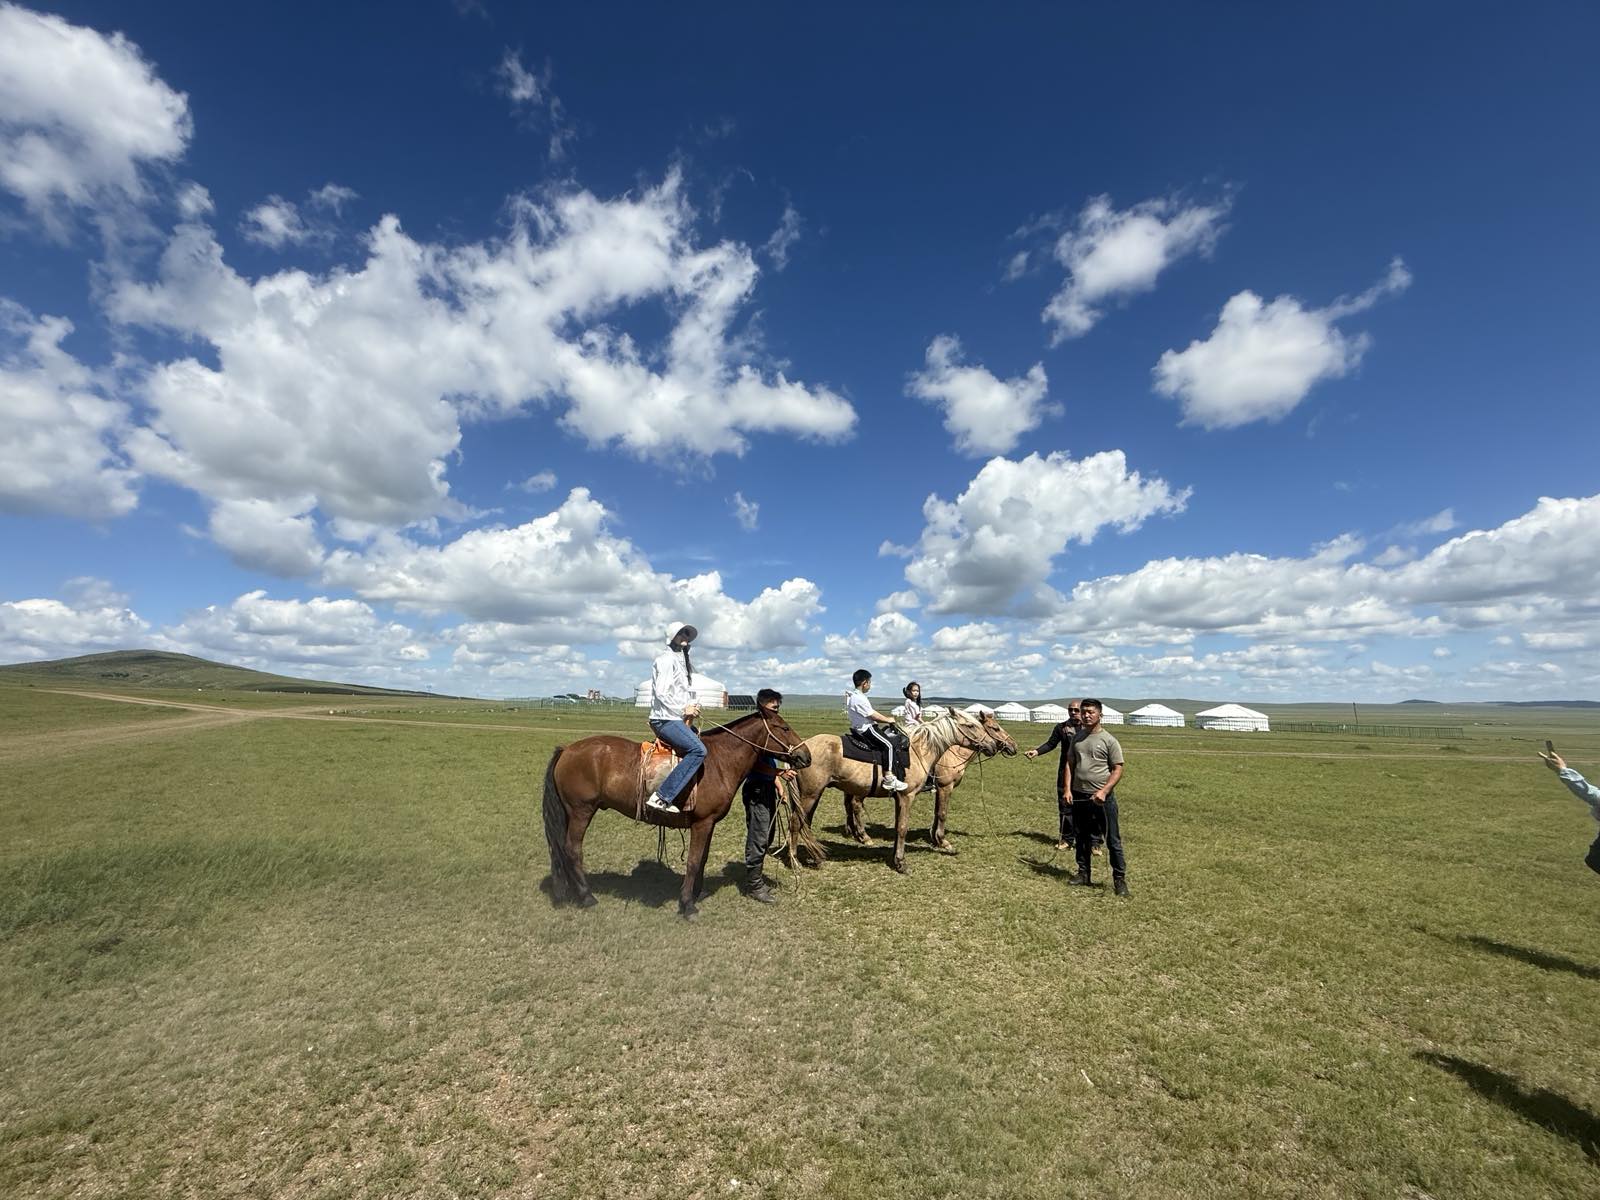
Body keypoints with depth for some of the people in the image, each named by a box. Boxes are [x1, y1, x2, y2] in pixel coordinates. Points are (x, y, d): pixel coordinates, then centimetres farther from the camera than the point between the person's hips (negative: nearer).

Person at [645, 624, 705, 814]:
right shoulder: (667, 658, -8)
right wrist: (683, 710, -13)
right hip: (665, 719, -10)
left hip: (677, 719, 10)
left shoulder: (681, 660, 22)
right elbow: (661, 693, -17)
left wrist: (691, 708, 7)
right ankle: (661, 797, -27)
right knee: (698, 749, -25)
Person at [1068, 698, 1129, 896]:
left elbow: (1117, 770, -9)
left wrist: (1104, 791, -20)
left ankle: (1119, 879, 14)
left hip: (1103, 797, -5)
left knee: (1113, 840, 3)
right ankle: (1083, 873, 27)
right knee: (1082, 837, 15)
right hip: (1079, 795, 5)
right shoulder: (1076, 738, 8)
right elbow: (1070, 764, 11)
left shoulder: (1109, 740, -7)